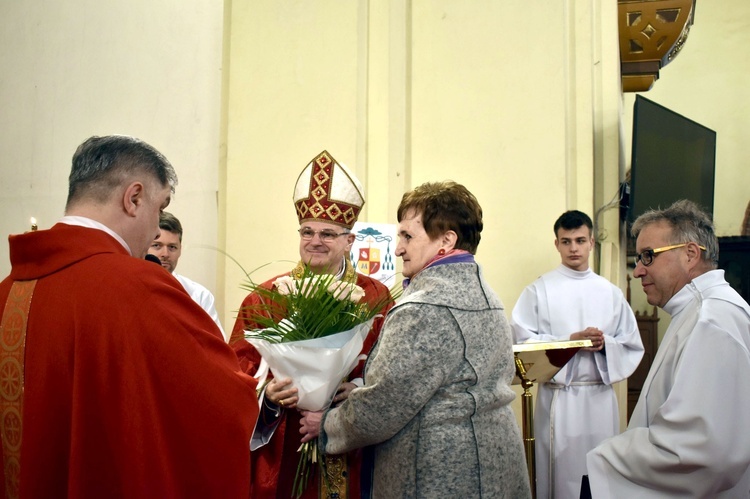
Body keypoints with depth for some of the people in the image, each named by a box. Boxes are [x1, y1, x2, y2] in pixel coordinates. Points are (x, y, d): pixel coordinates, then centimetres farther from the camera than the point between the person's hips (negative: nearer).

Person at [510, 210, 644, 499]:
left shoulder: (611, 293, 8)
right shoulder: (538, 290, -1)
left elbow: (633, 346, 7)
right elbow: (522, 342, -9)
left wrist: (605, 344, -13)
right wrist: (571, 341, -16)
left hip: (601, 397, 3)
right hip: (558, 398, -3)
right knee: (561, 476, 4)